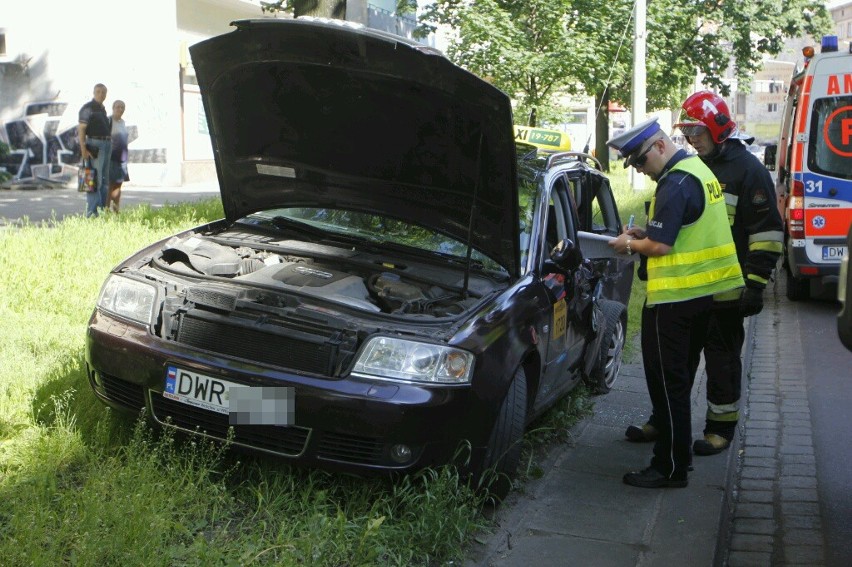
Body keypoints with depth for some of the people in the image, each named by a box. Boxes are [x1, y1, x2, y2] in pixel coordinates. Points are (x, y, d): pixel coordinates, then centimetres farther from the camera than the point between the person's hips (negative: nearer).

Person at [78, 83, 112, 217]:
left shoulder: (102, 109, 18)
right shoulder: (88, 108, -8)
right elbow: (81, 129, -15)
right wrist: (83, 149, -23)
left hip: (106, 145, 9)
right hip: (95, 145, -9)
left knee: (105, 180, 11)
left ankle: (102, 209, 17)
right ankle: (91, 212, -10)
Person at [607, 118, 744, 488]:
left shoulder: (675, 185, -19)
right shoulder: (698, 170, 12)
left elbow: (661, 246, -22)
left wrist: (629, 244, -5)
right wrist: (645, 234, 12)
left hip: (674, 298, -10)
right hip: (704, 290, 10)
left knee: (667, 380, -3)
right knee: (681, 375, 20)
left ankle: (671, 468, 3)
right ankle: (676, 450, 32)